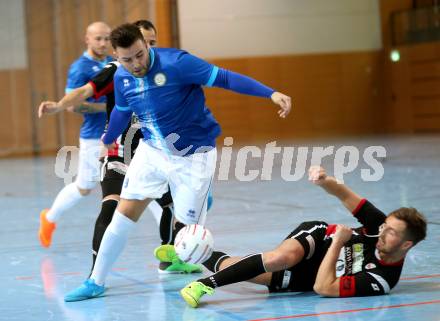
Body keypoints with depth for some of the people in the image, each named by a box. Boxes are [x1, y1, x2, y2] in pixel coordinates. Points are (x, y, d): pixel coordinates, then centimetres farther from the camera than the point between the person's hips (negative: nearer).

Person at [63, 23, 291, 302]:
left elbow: (224, 78, -24)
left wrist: (271, 93, -32)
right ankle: (96, 283, 10)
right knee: (124, 214, -1)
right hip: (152, 150, 5)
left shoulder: (176, 63, -24)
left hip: (192, 156, -4)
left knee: (186, 226, -6)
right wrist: (108, 141, 34)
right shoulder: (121, 78, -5)